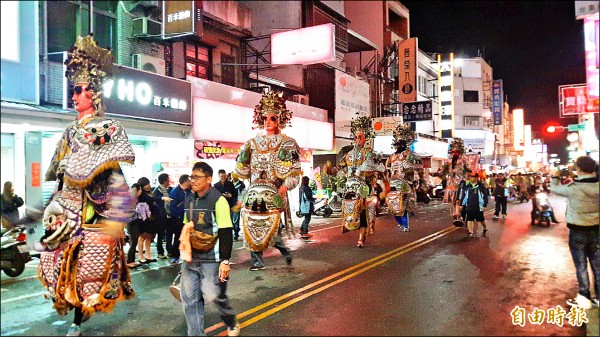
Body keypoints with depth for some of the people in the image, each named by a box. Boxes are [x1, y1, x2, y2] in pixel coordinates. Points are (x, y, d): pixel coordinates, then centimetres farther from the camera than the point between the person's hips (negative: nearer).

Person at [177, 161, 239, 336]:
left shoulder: (218, 200, -13)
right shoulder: (189, 199, 9)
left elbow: (226, 233, -15)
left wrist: (225, 261, -18)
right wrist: (184, 247, 16)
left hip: (211, 260, -6)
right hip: (191, 258, 6)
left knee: (213, 296, 0)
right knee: (189, 299, 6)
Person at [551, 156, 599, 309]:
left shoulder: (574, 188, -19)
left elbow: (554, 188, -3)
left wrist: (555, 177, 15)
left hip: (578, 231, -4)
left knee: (581, 265, 6)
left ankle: (584, 298, 12)